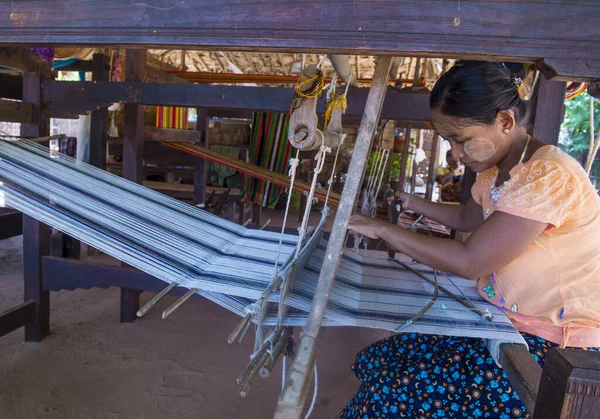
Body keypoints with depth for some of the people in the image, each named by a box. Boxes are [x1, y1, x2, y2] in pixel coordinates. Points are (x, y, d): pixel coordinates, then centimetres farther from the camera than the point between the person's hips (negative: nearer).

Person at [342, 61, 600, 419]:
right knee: (379, 364, -2)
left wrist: (383, 230, -17)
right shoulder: (496, 171, 5)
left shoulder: (548, 175, -24)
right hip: (506, 322, 8)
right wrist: (412, 203, 19)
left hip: (557, 343, -8)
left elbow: (469, 262, -25)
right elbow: (468, 218, 27)